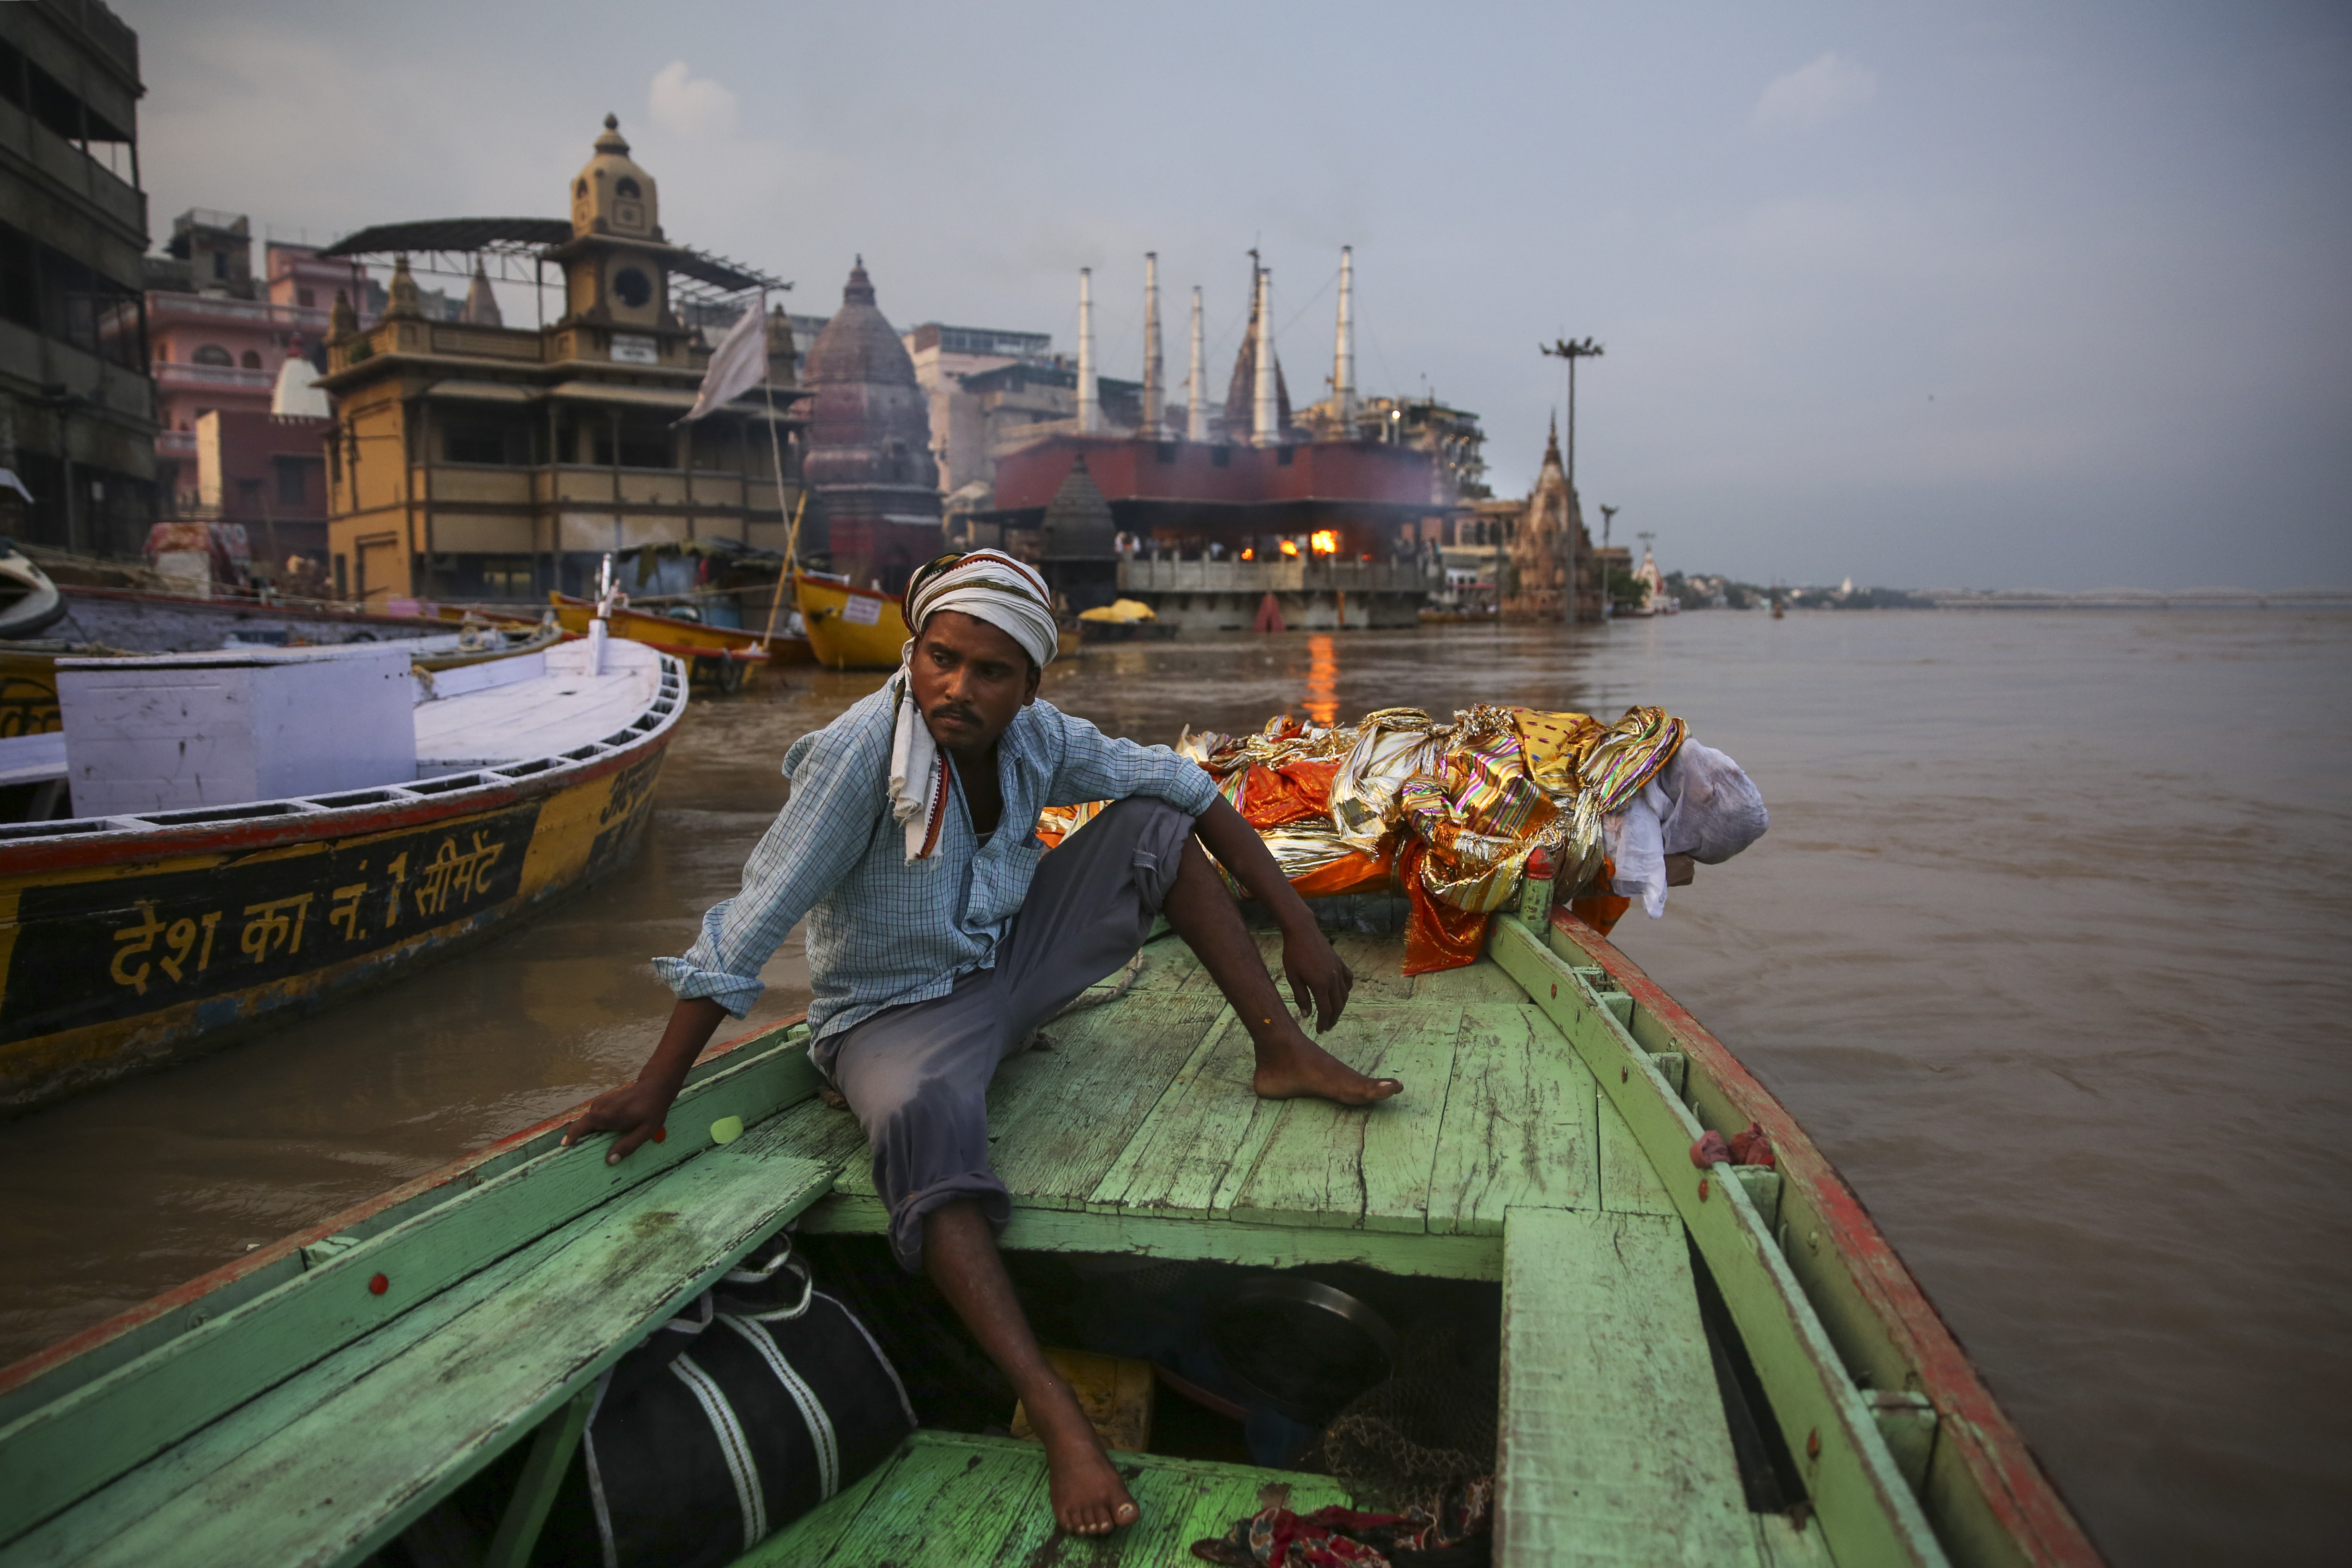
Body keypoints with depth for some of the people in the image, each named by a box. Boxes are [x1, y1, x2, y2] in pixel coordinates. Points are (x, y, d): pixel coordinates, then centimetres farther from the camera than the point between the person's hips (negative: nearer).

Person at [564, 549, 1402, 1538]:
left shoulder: (1037, 738, -11)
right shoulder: (862, 752, -26)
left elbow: (1186, 788, -3)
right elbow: (753, 924, -24)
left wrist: (1298, 928, -7)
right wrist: (657, 1087, -20)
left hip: (1012, 966, 6)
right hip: (895, 1011, -5)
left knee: (1156, 824, -8)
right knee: (923, 1120, -41)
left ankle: (1283, 1053, -5)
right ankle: (1057, 1420, -42)